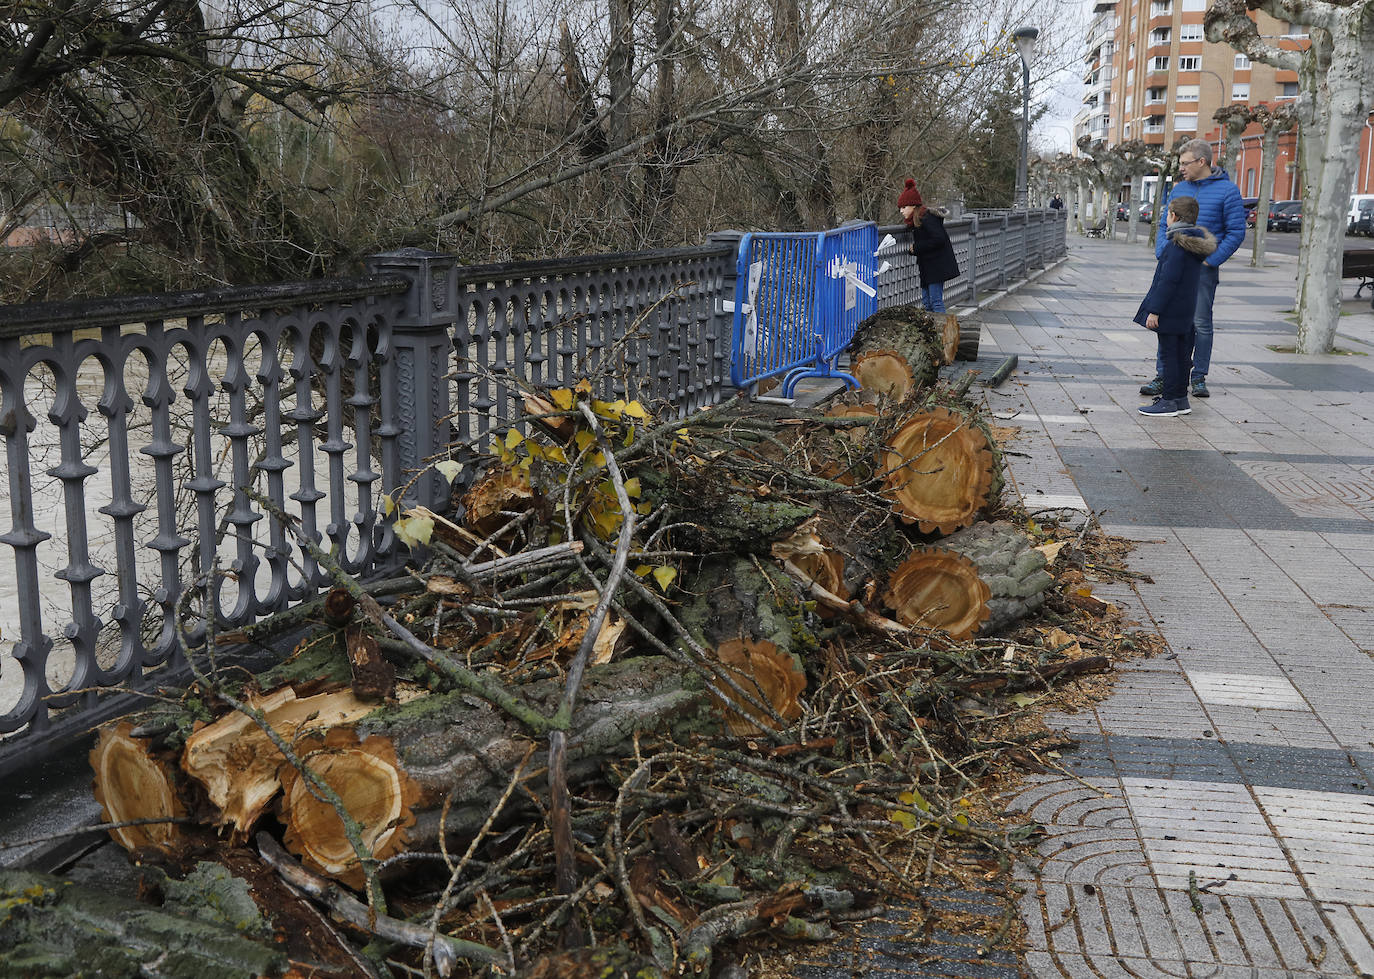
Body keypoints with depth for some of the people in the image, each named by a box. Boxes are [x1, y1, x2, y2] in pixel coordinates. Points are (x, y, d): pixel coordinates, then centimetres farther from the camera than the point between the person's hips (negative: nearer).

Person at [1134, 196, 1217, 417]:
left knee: (1169, 354, -4)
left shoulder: (1176, 245, -19)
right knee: (1181, 354, 14)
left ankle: (1169, 401, -1)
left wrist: (1154, 310, -20)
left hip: (1170, 311, -9)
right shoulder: (1195, 243, 11)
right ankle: (1180, 398, 21)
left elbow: (1168, 280, -22)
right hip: (1185, 311, 9)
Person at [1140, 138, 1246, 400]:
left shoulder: (1227, 191, -2)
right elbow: (1164, 224, 16)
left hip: (1203, 269, -4)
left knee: (1201, 324, 2)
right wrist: (1163, 253, -1)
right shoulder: (1179, 189, 12)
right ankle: (1162, 376, 7)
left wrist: (1211, 260, -11)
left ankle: (1199, 378, 12)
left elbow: (1236, 232, -3)